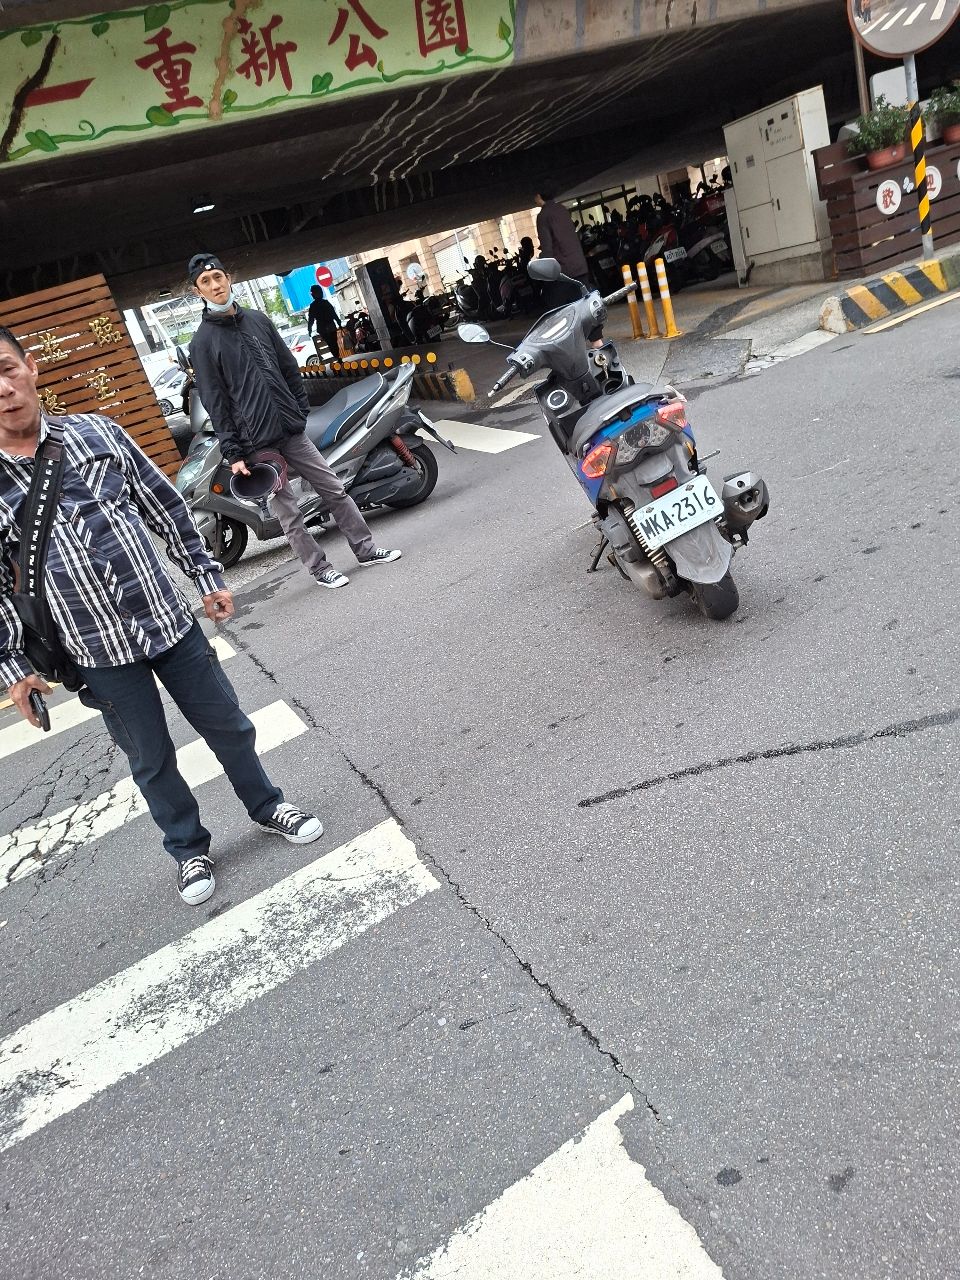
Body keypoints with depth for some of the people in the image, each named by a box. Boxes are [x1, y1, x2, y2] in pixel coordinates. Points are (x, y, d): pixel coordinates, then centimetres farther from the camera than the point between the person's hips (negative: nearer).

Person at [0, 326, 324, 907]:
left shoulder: (96, 432, -2)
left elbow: (167, 507, 5)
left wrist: (209, 577, 5)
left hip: (170, 619, 2)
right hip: (99, 653, -1)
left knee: (228, 725, 16)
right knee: (152, 761, 13)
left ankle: (266, 804, 42)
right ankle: (189, 847, 38)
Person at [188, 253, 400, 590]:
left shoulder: (257, 319, 11)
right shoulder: (202, 342, -4)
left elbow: (289, 369, 17)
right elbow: (215, 404, -7)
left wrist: (303, 410, 11)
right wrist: (233, 454, -11)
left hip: (292, 430, 5)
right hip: (256, 442, -5)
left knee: (334, 489, 8)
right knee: (288, 513, 1)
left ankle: (366, 549, 19)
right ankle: (320, 568, 12)